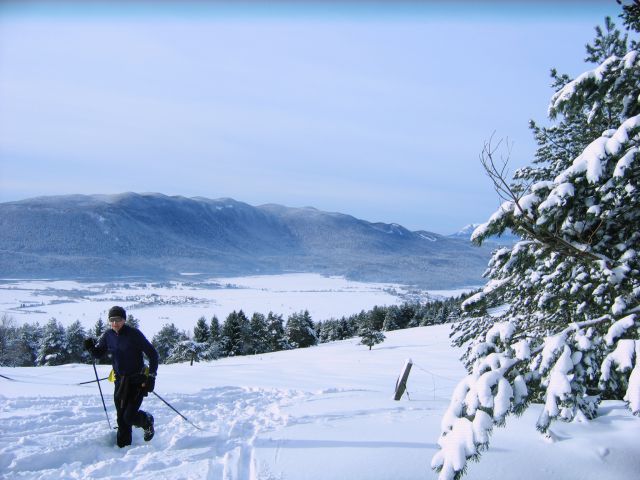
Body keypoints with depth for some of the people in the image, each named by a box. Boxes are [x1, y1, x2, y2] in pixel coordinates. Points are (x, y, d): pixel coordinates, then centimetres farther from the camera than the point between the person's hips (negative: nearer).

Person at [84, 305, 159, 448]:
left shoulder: (134, 334, -14)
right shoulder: (108, 336, 1)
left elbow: (152, 354, -10)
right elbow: (98, 354, 14)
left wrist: (151, 376, -14)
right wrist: (91, 347, -9)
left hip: (138, 381, -5)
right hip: (120, 381, 5)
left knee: (129, 416, -10)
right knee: (121, 418, 6)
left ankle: (147, 421, 22)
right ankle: (123, 446, 22)